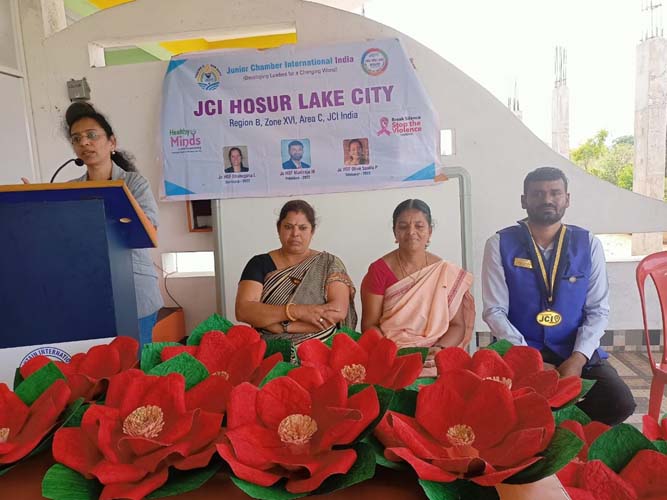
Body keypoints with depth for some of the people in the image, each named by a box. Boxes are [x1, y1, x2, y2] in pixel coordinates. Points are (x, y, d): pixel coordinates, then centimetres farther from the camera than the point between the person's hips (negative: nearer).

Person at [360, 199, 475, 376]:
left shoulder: (447, 272, 4)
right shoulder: (379, 270, -1)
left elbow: (457, 325, 5)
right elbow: (369, 325, -1)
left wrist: (440, 348, -12)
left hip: (435, 363, 2)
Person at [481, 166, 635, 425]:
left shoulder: (588, 244, 2)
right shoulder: (500, 244, -4)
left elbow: (598, 310, 2)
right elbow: (494, 311, -7)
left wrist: (578, 359, -14)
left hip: (576, 352, 3)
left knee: (620, 403, -21)